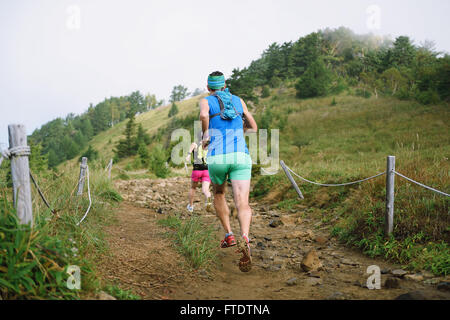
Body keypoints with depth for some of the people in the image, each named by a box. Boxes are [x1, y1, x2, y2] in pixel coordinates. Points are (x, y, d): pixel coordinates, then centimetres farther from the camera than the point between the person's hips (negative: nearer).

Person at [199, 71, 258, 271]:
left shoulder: (206, 101, 11)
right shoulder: (238, 101, 20)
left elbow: (203, 115, -15)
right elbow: (253, 128, 23)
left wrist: (205, 136, 2)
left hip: (217, 157, -1)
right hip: (241, 156, 1)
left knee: (218, 195, 27)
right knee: (242, 204, -9)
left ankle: (229, 235, 23)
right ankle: (245, 239, -35)